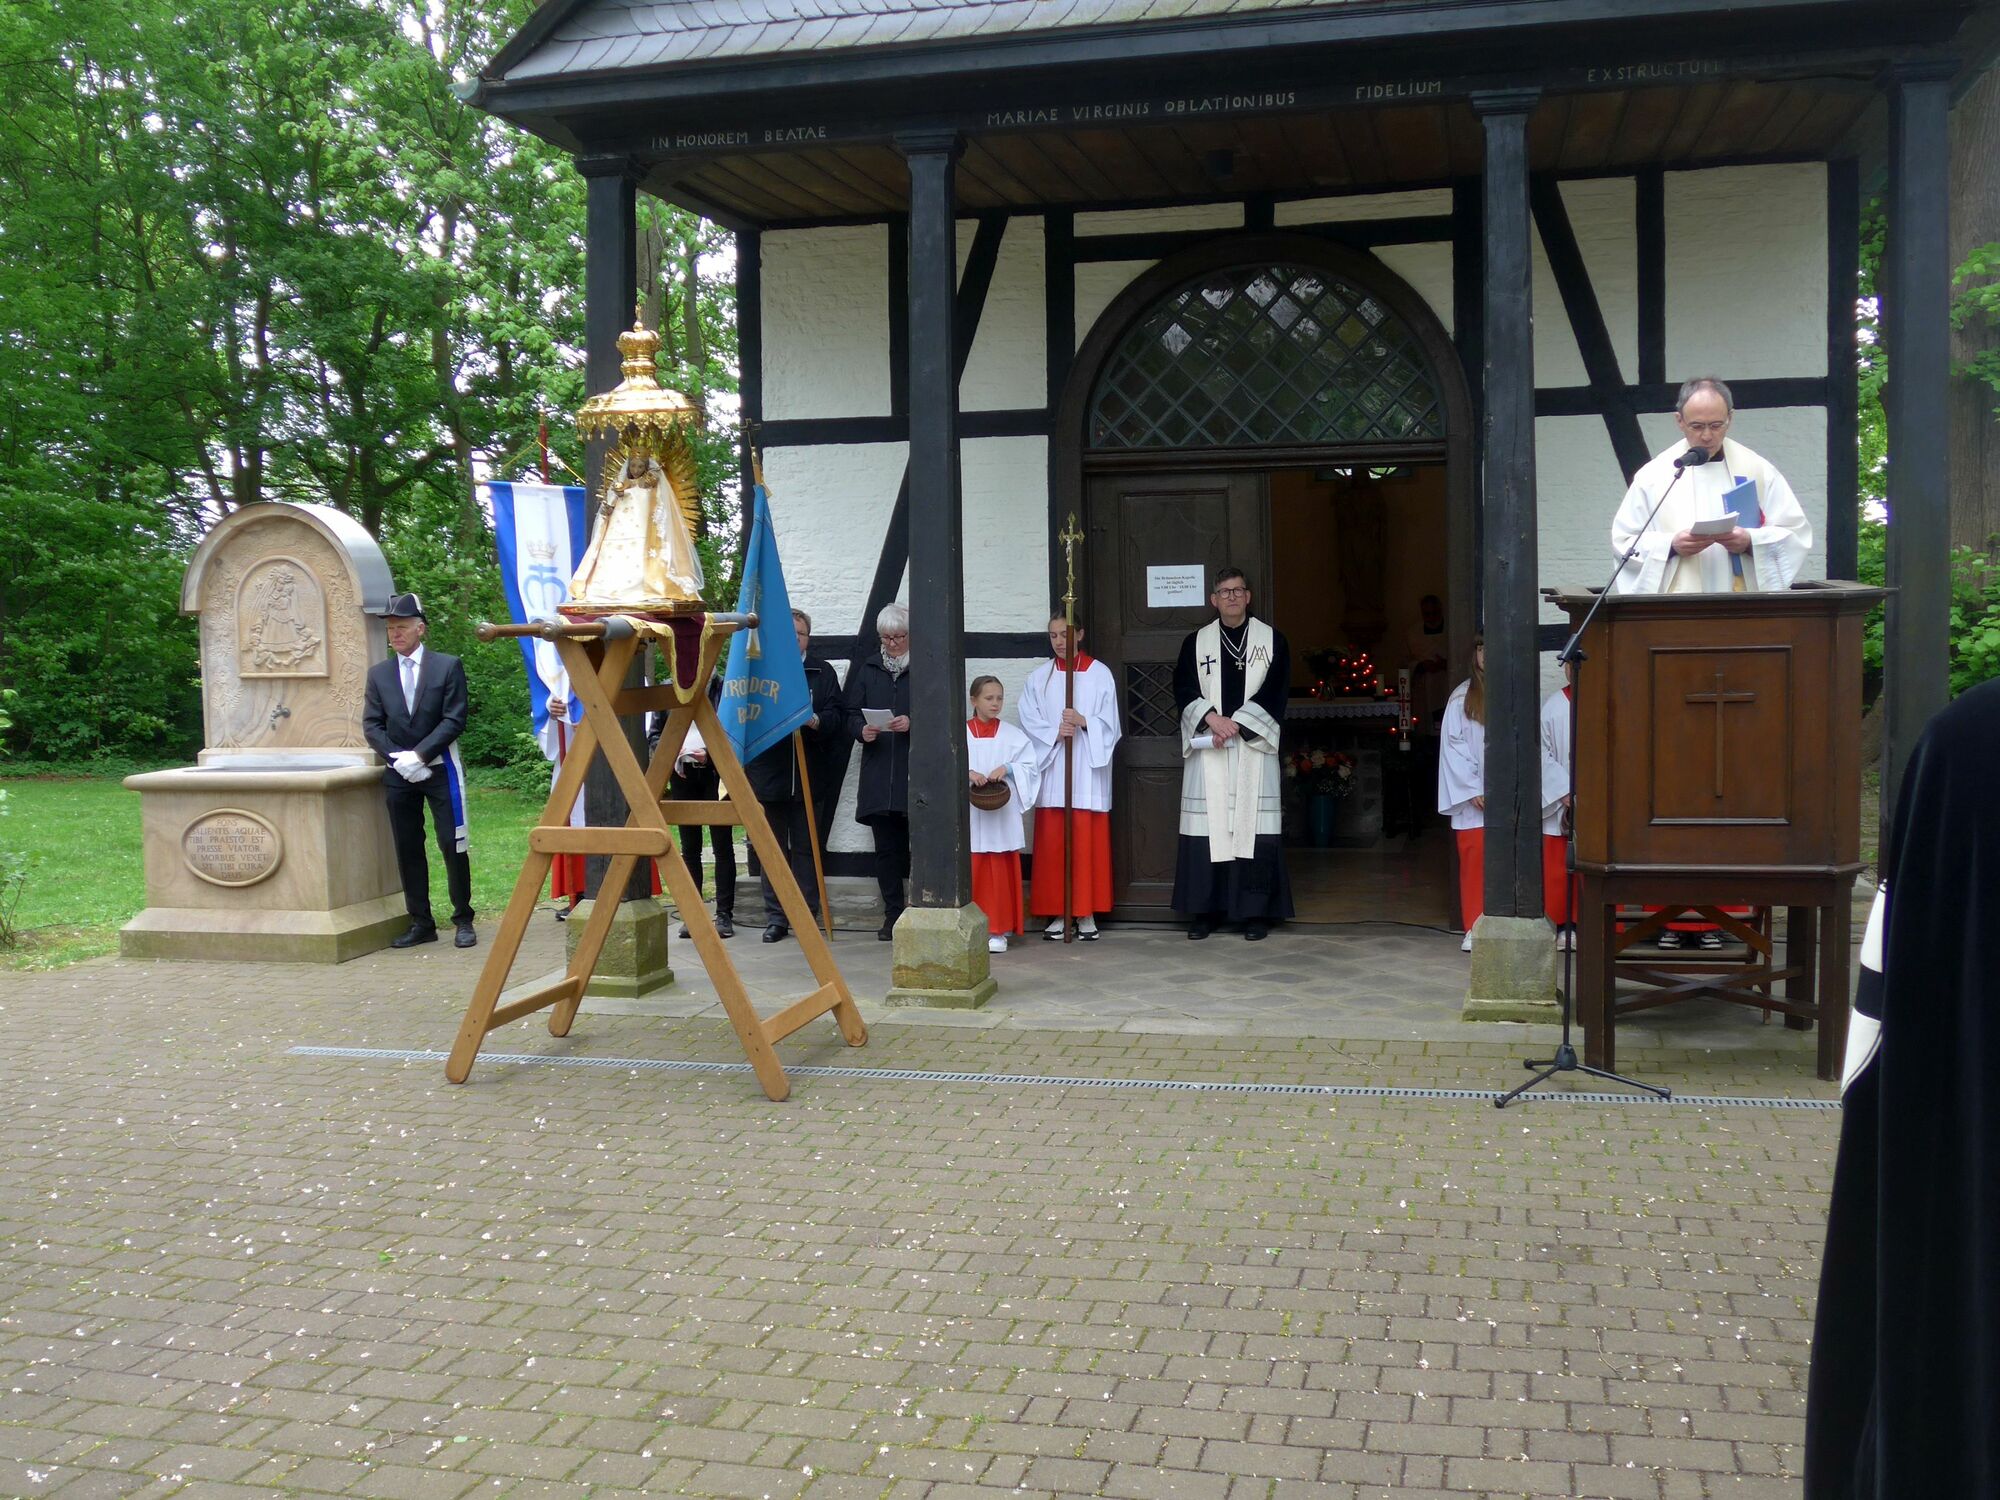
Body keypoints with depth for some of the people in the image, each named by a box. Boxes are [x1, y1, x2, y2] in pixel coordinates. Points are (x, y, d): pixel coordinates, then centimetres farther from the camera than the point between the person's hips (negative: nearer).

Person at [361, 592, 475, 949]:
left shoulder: (448, 666, 0)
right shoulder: (379, 673, 10)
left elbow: (454, 720, -7)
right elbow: (372, 725, 5)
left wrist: (419, 755, -15)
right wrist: (398, 758, -10)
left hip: (440, 770, -4)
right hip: (399, 774, 4)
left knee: (452, 846, -3)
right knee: (407, 849, 6)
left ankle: (463, 920, 8)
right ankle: (421, 923, 13)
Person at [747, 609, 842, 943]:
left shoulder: (822, 672, 8)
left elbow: (836, 718, 1)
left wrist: (815, 721, -19)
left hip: (807, 775, 0)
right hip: (768, 774, 0)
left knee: (806, 847, 5)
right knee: (773, 848, 7)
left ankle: (807, 916, 11)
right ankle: (775, 918, 12)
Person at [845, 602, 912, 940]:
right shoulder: (866, 670, 15)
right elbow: (852, 715, 14)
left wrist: (912, 723, -16)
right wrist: (862, 730, -7)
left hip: (917, 775, -4)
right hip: (878, 775, 4)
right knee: (886, 846, 6)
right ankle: (892, 915, 13)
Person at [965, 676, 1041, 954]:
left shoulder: (1012, 735, 6)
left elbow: (1030, 766, 1)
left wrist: (1007, 769, -15)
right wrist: (967, 773, -20)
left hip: (1002, 817, 0)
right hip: (970, 817, 0)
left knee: (1000, 873, 0)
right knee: (971, 872, 1)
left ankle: (997, 930, 7)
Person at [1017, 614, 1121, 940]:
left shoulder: (1099, 674, 3)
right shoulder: (1039, 676, 8)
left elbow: (1109, 724, 0)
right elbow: (1029, 720, 2)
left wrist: (1083, 722, -17)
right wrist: (1054, 732, -14)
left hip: (1087, 770, -2)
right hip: (1052, 769, 2)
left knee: (1087, 841, -2)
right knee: (1052, 842, 0)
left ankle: (1086, 912, 6)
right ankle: (1057, 911, 7)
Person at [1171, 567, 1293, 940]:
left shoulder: (1272, 640, 6)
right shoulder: (1196, 642, 10)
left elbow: (1274, 694, -3)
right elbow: (1184, 690, 1)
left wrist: (1235, 725, -13)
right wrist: (1212, 718, -16)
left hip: (1254, 747, -1)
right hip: (1207, 750, 1)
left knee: (1253, 825, -4)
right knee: (1208, 826, -1)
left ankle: (1255, 911, 2)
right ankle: (1204, 910, 5)